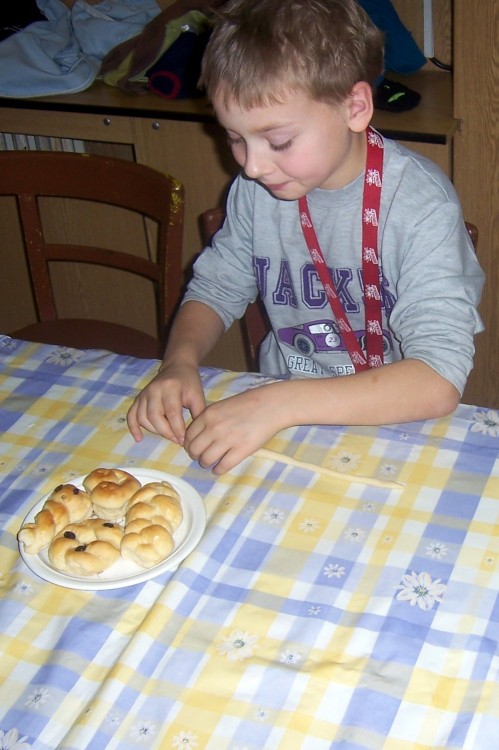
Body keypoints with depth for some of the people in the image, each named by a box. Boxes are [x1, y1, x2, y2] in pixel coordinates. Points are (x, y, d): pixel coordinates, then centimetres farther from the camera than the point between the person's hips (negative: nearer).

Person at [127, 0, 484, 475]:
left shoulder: (418, 203, -19)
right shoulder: (256, 188, -3)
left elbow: (439, 381, -27)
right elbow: (215, 288, 11)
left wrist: (280, 405, -35)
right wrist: (180, 360, -11)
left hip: (392, 424, -4)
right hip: (277, 406, 4)